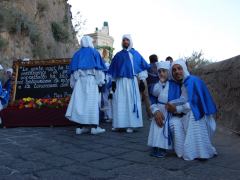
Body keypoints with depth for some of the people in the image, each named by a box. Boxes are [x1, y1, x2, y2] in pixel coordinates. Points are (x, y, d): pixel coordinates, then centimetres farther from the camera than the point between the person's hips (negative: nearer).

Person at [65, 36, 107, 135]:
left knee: (80, 102, 2)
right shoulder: (94, 52, 5)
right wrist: (100, 82, -1)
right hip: (91, 79, -4)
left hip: (79, 80, 4)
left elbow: (73, 70, 13)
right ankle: (94, 126, -5)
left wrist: (73, 83, 15)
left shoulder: (77, 54, 15)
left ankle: (81, 127, 1)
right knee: (92, 102, -4)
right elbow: (99, 68, -2)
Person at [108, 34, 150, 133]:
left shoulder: (135, 54, 8)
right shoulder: (118, 55, 12)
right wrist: (113, 81, 6)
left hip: (131, 81, -2)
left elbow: (142, 67, 6)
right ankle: (119, 123, 8)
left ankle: (131, 125, -2)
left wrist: (142, 81, -2)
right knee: (120, 102, 1)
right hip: (120, 81, 2)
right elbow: (113, 70, 13)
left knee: (131, 102, -4)